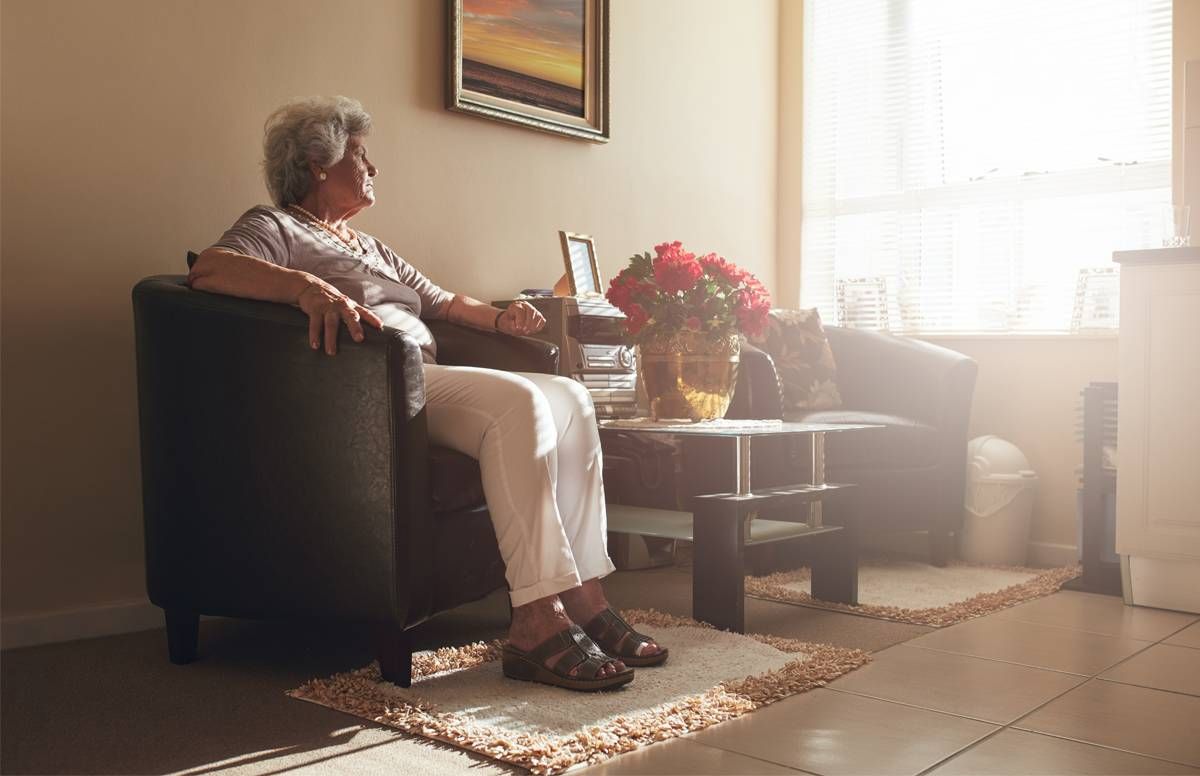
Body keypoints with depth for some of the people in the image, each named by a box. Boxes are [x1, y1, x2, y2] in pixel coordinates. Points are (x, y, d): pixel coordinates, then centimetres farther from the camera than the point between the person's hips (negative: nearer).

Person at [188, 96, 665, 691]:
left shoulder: (371, 248, 34)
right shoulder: (275, 228, 8)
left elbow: (442, 301, 37)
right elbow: (209, 269, -14)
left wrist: (499, 317, 15)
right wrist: (307, 286, -32)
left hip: (427, 381, 9)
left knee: (570, 397, -9)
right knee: (519, 402, -30)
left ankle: (584, 598, -15)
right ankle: (537, 624, -34)